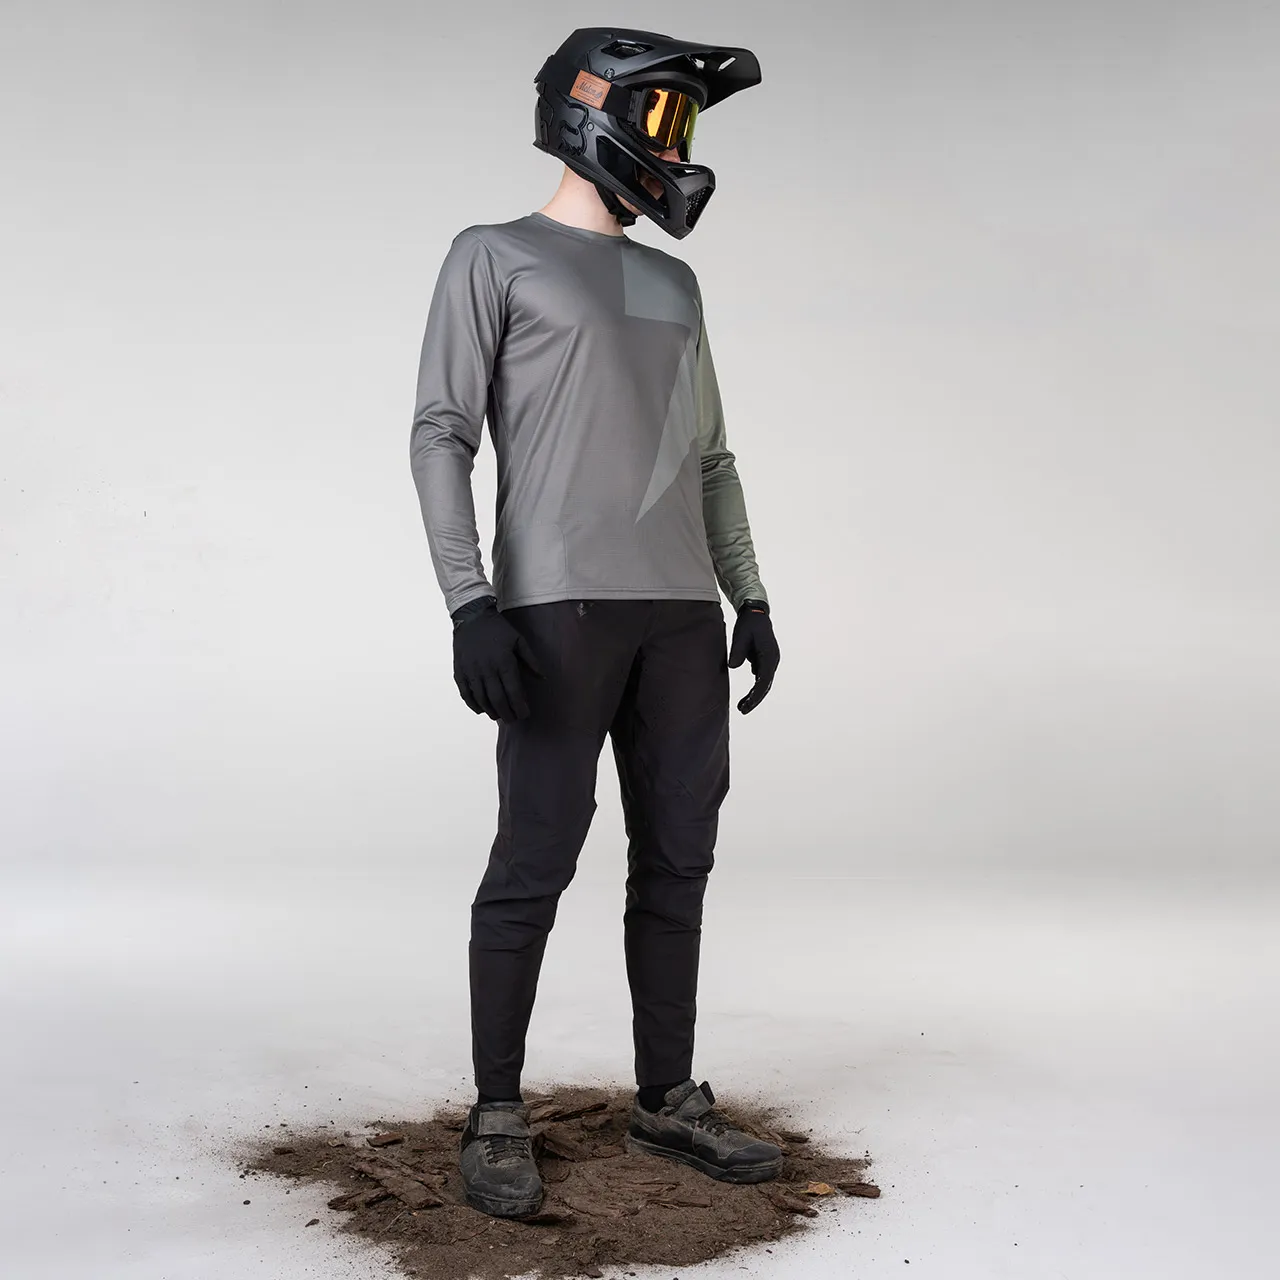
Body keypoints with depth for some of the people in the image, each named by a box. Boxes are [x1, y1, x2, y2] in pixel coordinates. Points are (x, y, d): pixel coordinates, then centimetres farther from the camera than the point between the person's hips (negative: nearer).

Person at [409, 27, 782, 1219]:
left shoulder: (672, 285, 21)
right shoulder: (493, 256, 4)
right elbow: (441, 434, -5)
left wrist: (748, 596, 13)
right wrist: (468, 604, -15)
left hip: (681, 610, 6)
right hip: (559, 606, -6)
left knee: (675, 860, 6)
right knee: (534, 865, -5)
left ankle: (668, 1098, 16)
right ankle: (497, 1115, 8)